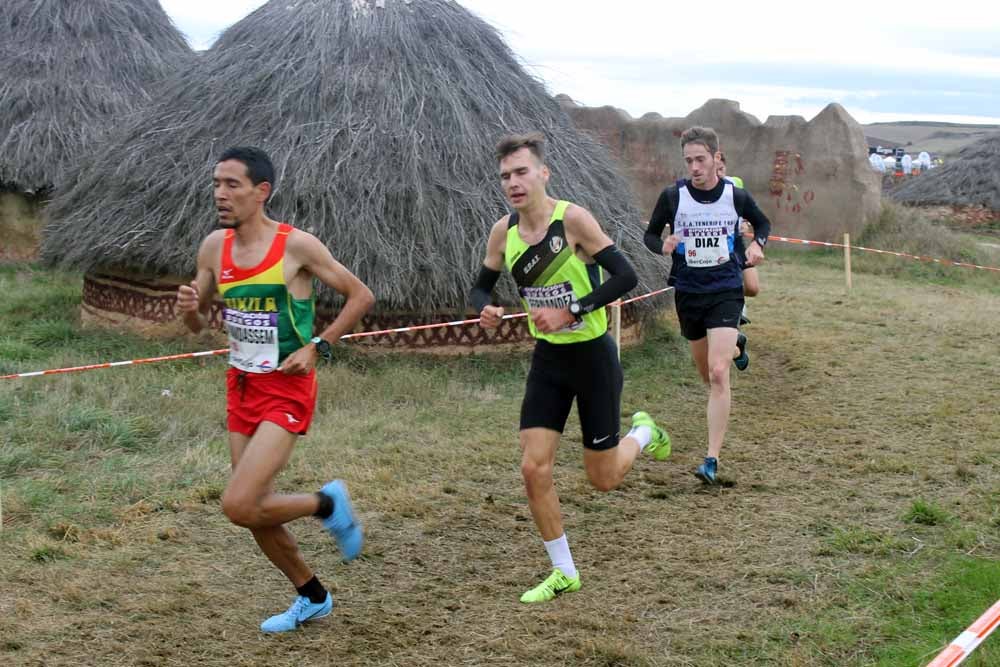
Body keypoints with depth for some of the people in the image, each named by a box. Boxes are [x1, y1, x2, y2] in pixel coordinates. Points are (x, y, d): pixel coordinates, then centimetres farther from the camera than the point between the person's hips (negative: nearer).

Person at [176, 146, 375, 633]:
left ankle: (328, 503, 10)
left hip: (286, 390, -6)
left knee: (239, 506, -17)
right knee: (254, 510, 13)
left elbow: (361, 296, -5)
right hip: (241, 387, 7)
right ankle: (311, 598, 34)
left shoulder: (296, 245, -14)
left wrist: (318, 347, -12)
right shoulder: (214, 247, 2)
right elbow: (199, 324, 13)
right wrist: (189, 309, -10)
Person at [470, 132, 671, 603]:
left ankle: (643, 434, 39)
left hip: (593, 356, -5)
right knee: (534, 469, -4)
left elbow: (626, 276, -21)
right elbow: (480, 287, 11)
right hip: (548, 359, 5)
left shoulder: (573, 219, -19)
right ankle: (564, 573, 13)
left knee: (603, 479, 5)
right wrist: (484, 310, -12)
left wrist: (570, 312, -27)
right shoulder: (503, 232, -2)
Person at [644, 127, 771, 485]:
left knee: (718, 374, -17)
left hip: (725, 291, -2)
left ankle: (713, 460, -15)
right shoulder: (672, 196, -6)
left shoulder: (737, 197, -4)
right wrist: (663, 245, -18)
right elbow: (650, 234, 6)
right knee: (708, 374, 17)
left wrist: (757, 244, -6)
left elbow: (762, 223, 16)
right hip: (688, 292, 2)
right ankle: (735, 344, 56)